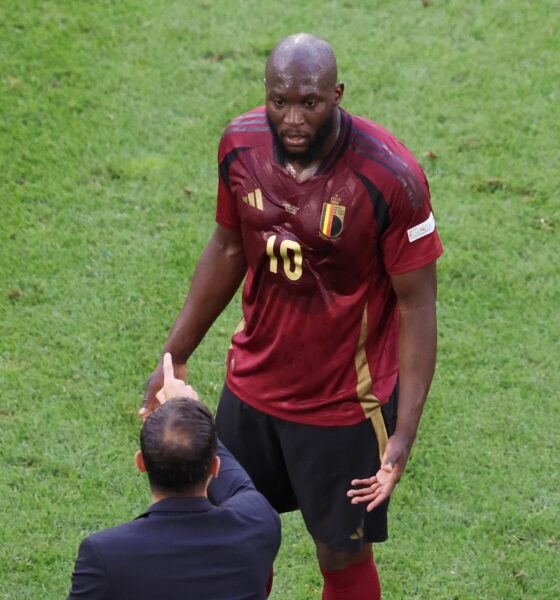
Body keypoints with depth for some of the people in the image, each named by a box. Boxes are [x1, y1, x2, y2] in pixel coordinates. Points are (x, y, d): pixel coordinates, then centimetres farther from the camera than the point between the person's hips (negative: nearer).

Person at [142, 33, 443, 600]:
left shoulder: (390, 177, -25)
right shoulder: (241, 145, -10)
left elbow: (416, 304, -18)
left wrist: (404, 433, -22)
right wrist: (173, 358, 10)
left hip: (344, 404, -5)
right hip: (252, 385, 5)